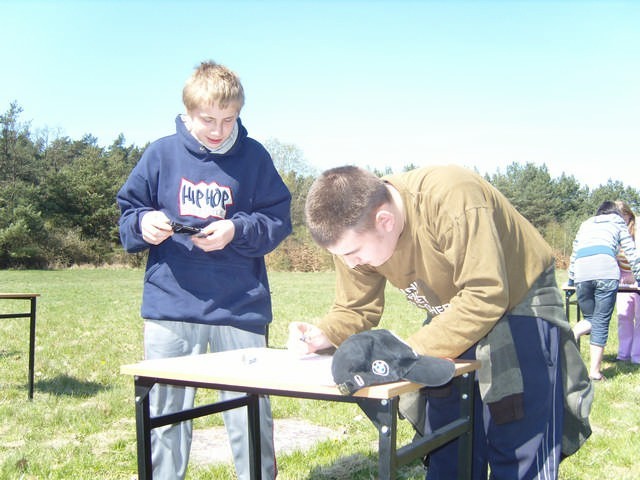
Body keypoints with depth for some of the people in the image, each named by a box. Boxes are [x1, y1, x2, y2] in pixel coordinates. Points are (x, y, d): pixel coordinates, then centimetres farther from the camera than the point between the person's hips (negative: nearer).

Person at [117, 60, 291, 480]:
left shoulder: (254, 156, 1)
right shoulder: (162, 153, 3)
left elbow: (278, 221, 0)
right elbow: (128, 214, 9)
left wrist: (237, 230, -16)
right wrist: (143, 224, -13)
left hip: (240, 308, -1)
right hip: (170, 306, 1)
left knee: (251, 415, 8)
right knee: (166, 413, 10)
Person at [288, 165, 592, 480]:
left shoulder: (451, 198, -35)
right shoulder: (354, 230, -15)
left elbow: (485, 297, -35)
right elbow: (356, 309, -6)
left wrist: (415, 348, -38)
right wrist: (322, 335, -26)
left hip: (518, 303, -6)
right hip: (454, 314, 6)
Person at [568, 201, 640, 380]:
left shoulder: (585, 224, 33)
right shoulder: (618, 222, 25)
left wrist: (571, 278, 47)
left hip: (581, 273, 3)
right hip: (606, 272, -3)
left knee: (590, 318, 18)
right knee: (601, 323, 2)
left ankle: (571, 335, -12)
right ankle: (595, 371, 0)